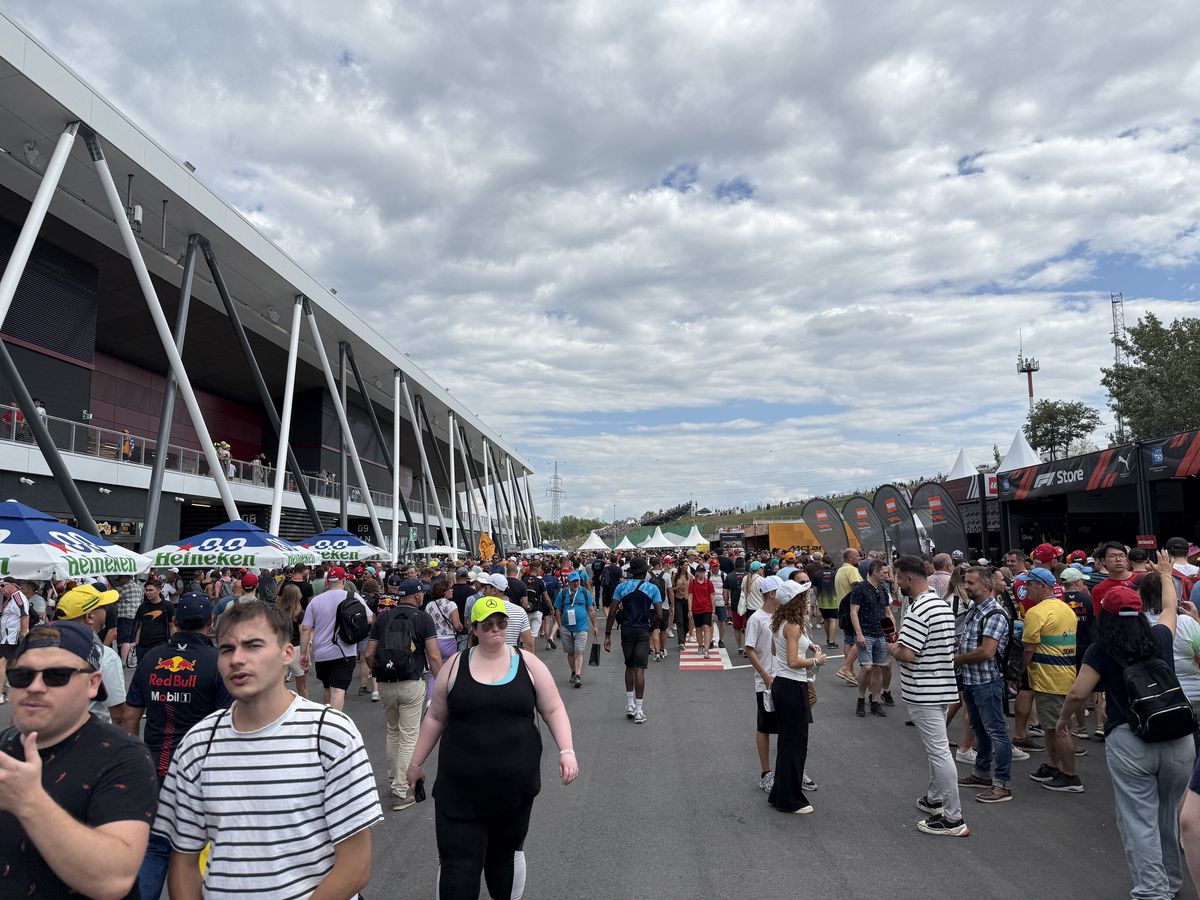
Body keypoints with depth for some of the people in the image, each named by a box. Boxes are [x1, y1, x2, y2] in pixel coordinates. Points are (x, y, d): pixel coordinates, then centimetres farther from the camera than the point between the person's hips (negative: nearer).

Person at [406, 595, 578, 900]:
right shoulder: (455, 665, -1)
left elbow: (553, 710, 1)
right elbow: (435, 718, 8)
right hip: (461, 788, -1)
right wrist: (417, 762, 11)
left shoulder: (528, 664, -1)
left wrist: (566, 751, -12)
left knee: (507, 852, 17)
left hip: (515, 785, 1)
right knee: (459, 865, 1)